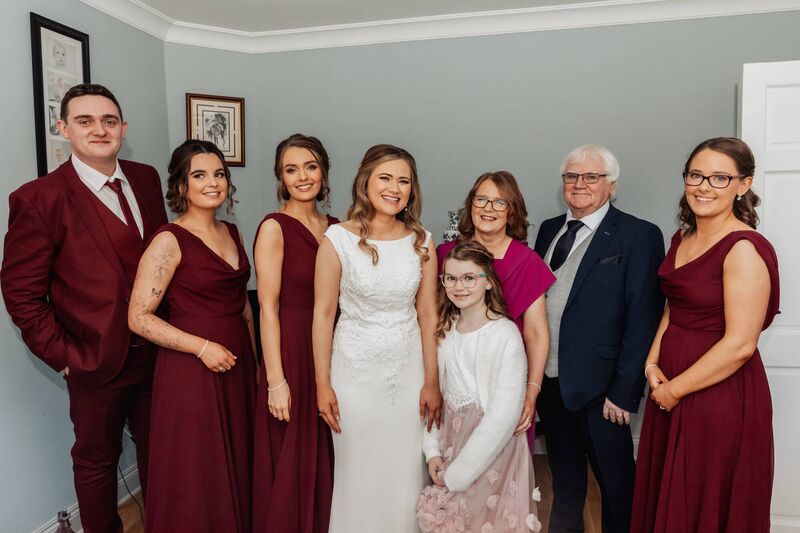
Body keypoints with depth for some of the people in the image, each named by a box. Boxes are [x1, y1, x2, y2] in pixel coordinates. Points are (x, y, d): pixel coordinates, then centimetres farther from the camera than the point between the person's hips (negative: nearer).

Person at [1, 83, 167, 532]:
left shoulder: (146, 178, 1)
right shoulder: (38, 198, -13)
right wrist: (64, 356, -10)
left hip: (157, 350, 5)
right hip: (97, 361, -4)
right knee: (97, 459, 17)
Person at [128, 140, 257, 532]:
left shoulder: (232, 233, 8)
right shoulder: (169, 240, -13)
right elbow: (139, 318, -15)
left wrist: (254, 361, 14)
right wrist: (203, 347, -19)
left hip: (237, 366, 6)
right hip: (192, 370, -6)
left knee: (238, 465, 18)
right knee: (196, 473, 9)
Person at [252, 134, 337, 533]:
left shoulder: (335, 228, 7)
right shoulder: (274, 228, -9)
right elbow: (268, 307, -13)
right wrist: (275, 381, -15)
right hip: (292, 351, -5)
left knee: (325, 461, 18)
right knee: (290, 466, 8)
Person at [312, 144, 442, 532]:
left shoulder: (422, 241, -2)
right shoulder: (338, 239, -11)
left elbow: (427, 314, 0)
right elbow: (323, 313, -7)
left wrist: (431, 382, 1)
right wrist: (322, 384, -6)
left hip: (408, 368, 2)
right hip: (355, 368, -2)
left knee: (405, 470, 14)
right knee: (358, 470, 13)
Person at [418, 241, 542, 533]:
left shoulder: (505, 334, -18)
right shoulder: (445, 329, 1)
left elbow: (503, 415, -20)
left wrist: (457, 474, -15)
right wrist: (433, 450, -4)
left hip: (492, 452, -5)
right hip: (451, 442, 6)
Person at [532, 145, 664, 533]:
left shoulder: (639, 236, -9)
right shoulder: (549, 229, 8)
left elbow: (643, 321, -13)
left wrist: (624, 392, -15)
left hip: (598, 386, -5)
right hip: (548, 380, 6)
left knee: (615, 482, 14)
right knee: (563, 477, 24)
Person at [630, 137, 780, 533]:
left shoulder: (744, 248, -18)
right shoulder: (682, 240, 7)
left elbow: (740, 344, -21)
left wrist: (675, 389, -13)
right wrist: (652, 364, 1)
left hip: (720, 397, -7)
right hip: (670, 390, 7)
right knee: (667, 500, 22)